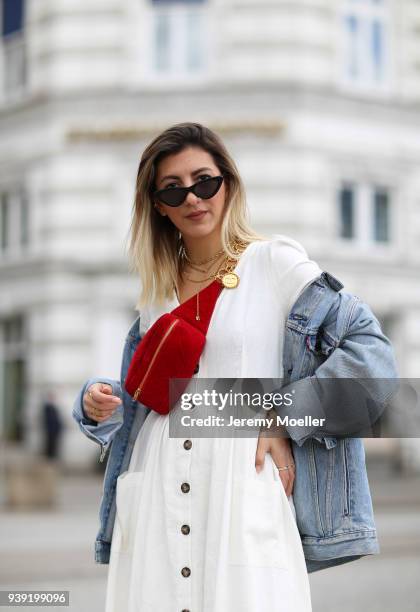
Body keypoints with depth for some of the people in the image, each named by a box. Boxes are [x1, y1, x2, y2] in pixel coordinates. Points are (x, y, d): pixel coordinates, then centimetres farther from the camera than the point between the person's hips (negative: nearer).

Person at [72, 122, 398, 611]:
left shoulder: (275, 263, 0)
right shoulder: (156, 291, 15)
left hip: (243, 485, -4)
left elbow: (369, 346, -5)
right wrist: (98, 403, 1)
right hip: (157, 498, 4)